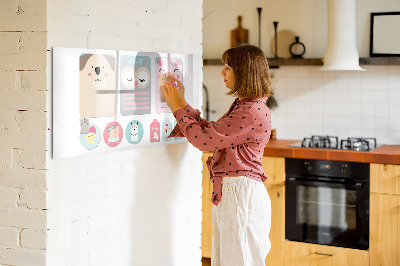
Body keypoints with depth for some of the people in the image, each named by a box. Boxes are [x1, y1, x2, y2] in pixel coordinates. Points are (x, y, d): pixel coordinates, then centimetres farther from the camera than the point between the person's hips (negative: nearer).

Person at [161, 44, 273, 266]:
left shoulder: (253, 112, -19)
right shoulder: (242, 106, 14)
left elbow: (204, 139, -19)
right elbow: (210, 131, 16)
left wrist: (178, 108, -8)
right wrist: (182, 104, 13)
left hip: (241, 193, -10)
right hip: (228, 192, 10)